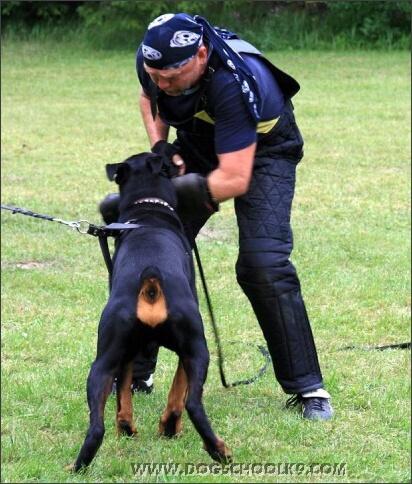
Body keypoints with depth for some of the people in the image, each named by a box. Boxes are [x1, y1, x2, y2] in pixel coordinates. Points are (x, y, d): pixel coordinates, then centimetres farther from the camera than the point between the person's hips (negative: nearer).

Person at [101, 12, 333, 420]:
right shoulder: (151, 60, -21)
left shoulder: (234, 84, -41)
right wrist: (159, 146, -12)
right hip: (197, 145, 6)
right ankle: (134, 376, 12)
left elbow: (235, 179, -39)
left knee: (263, 265, -21)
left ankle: (307, 388, -10)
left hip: (260, 151, -6)